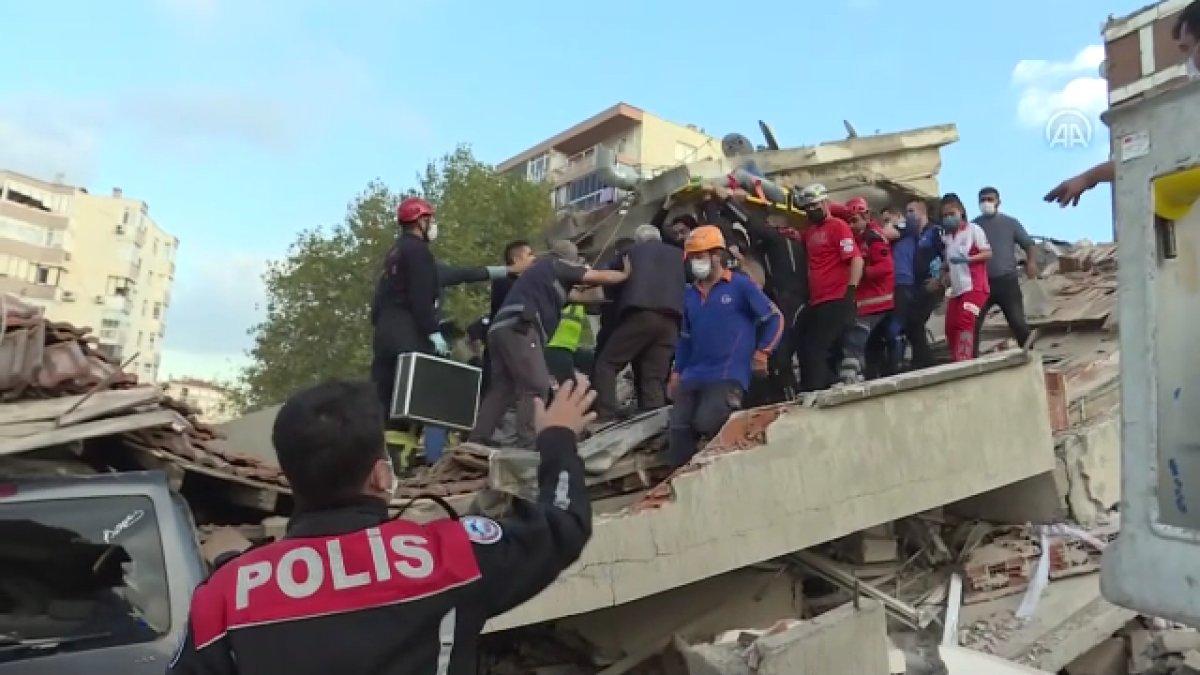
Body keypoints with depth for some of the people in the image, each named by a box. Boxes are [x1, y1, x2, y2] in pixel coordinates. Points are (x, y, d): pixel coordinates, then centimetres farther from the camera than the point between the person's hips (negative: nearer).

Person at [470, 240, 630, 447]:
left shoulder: (542, 271, 35)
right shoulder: (557, 264, 10)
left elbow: (574, 296, 39)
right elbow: (598, 277, 10)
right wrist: (626, 274, 23)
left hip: (501, 329, 9)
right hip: (518, 328, -9)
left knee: (502, 389, 9)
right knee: (537, 388, -11)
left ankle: (476, 442, 6)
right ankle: (529, 444, -17)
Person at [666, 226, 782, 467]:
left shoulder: (740, 285, -1)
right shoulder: (690, 294, 16)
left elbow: (774, 318, 1)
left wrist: (762, 352, -9)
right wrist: (677, 372, 19)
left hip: (728, 375, -6)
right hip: (693, 377, 6)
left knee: (706, 422, -24)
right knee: (677, 429, -7)